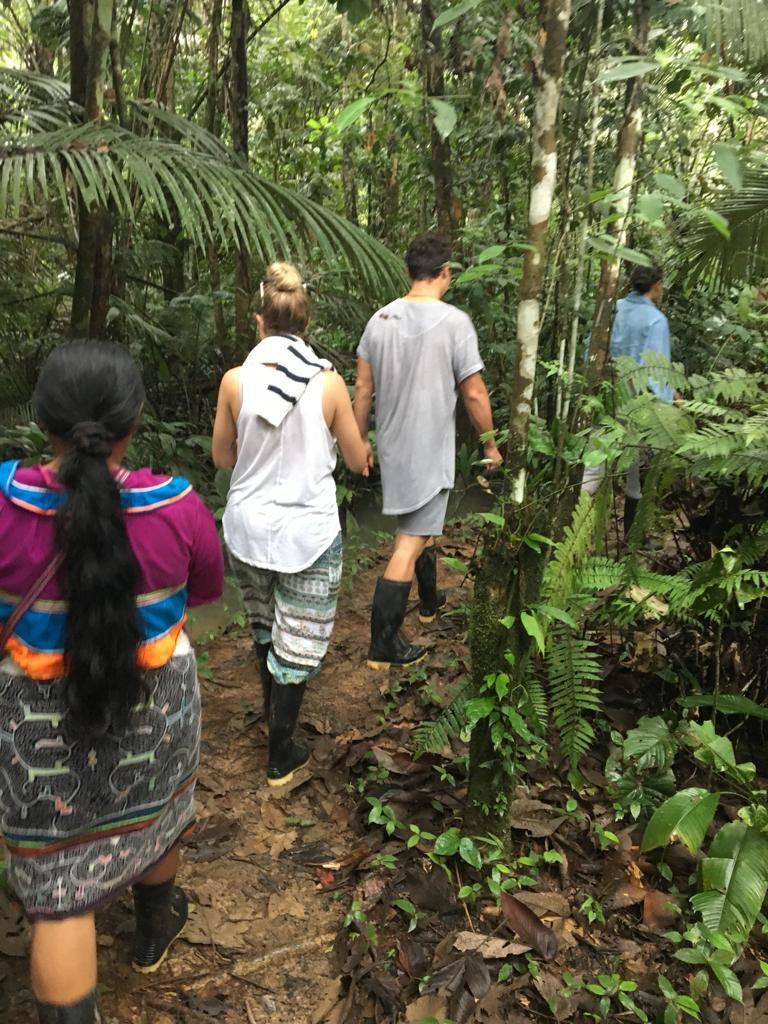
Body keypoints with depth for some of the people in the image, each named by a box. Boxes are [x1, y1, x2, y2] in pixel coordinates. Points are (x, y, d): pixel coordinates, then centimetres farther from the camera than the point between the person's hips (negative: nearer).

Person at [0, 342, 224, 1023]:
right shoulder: (177, 507, -20)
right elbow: (208, 588, -1)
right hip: (155, 706, 2)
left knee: (60, 887, 14)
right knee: (153, 814, 30)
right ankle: (156, 928, 57)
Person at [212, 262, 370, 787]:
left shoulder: (236, 380, -9)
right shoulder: (329, 382, -13)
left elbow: (223, 458, 3)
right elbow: (358, 461, -3)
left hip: (248, 527, 3)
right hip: (308, 532, -2)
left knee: (264, 622, 27)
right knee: (298, 641, 12)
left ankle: (271, 703, 50)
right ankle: (281, 756, 24)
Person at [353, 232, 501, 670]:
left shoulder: (381, 319, 2)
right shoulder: (454, 321, -15)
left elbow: (363, 388, 6)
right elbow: (474, 393, -12)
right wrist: (490, 444, 2)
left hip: (392, 447, 7)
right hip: (429, 452, -7)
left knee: (423, 526, 25)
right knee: (411, 542, -2)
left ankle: (430, 601, 45)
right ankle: (384, 645, 2)